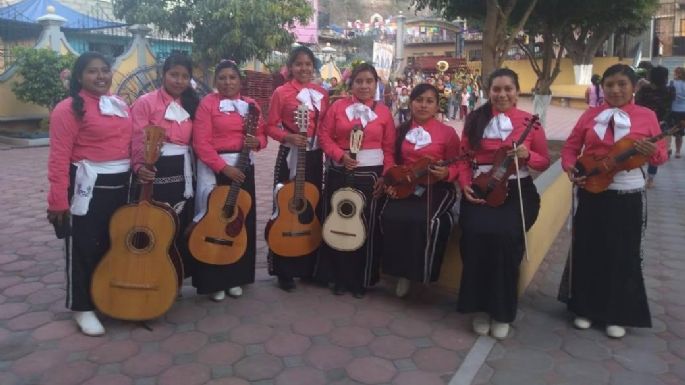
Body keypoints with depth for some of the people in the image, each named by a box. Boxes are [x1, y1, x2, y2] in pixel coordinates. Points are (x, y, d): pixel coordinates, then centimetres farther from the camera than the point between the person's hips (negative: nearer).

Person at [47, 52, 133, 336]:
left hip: (121, 185, 7)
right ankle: (83, 307, 18)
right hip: (87, 186, -7)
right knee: (84, 248, 4)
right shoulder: (69, 108, -11)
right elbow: (59, 157, -15)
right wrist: (58, 199, -19)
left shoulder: (120, 106, 12)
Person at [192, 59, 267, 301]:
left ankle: (235, 278, 22)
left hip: (243, 166, 5)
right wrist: (223, 167, -19)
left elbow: (262, 136, 13)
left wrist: (257, 142, -11)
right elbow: (201, 143, -12)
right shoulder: (207, 103, -5)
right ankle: (214, 281, 12)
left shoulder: (250, 105, 10)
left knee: (243, 221, 7)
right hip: (214, 168, -5)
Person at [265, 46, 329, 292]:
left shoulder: (321, 94, 9)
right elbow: (271, 126, -4)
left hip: (314, 156, 5)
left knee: (313, 208, 10)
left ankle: (310, 265, 25)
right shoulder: (281, 93, -4)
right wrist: (288, 137, -21)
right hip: (290, 155, -4)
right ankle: (284, 270, 13)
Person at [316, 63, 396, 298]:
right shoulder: (338, 107, 3)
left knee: (366, 227, 4)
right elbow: (325, 136, 0)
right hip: (339, 173, 1)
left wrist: (386, 176, -6)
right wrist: (340, 155, -15)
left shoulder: (383, 112, 3)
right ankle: (339, 277, 22)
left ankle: (361, 280, 19)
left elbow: (389, 148, 2)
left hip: (370, 174, 0)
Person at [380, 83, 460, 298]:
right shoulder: (401, 130, 13)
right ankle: (402, 270, -6)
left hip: (437, 188, -3)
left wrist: (446, 173, -20)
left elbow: (456, 166, 2)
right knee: (390, 216, -26)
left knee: (428, 221, -32)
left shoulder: (447, 132, 1)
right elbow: (394, 161, 17)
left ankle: (422, 273, -7)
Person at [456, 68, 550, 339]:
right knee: (476, 233, -26)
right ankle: (480, 306, -6)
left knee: (505, 236, -27)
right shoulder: (475, 120, 7)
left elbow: (544, 161, 9)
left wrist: (527, 156, -13)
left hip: (517, 192, -1)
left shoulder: (529, 122, 4)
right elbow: (464, 157, 11)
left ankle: (502, 311, -7)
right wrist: (466, 185, -6)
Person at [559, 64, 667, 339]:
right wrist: (571, 169, -13)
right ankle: (585, 308, 25)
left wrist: (653, 152, -22)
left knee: (623, 254, 7)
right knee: (588, 250, 8)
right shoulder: (590, 115, 3)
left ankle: (618, 315, 23)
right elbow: (570, 148, 6)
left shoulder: (647, 116, 0)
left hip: (629, 195, -1)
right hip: (592, 193, 1)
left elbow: (661, 156, 1)